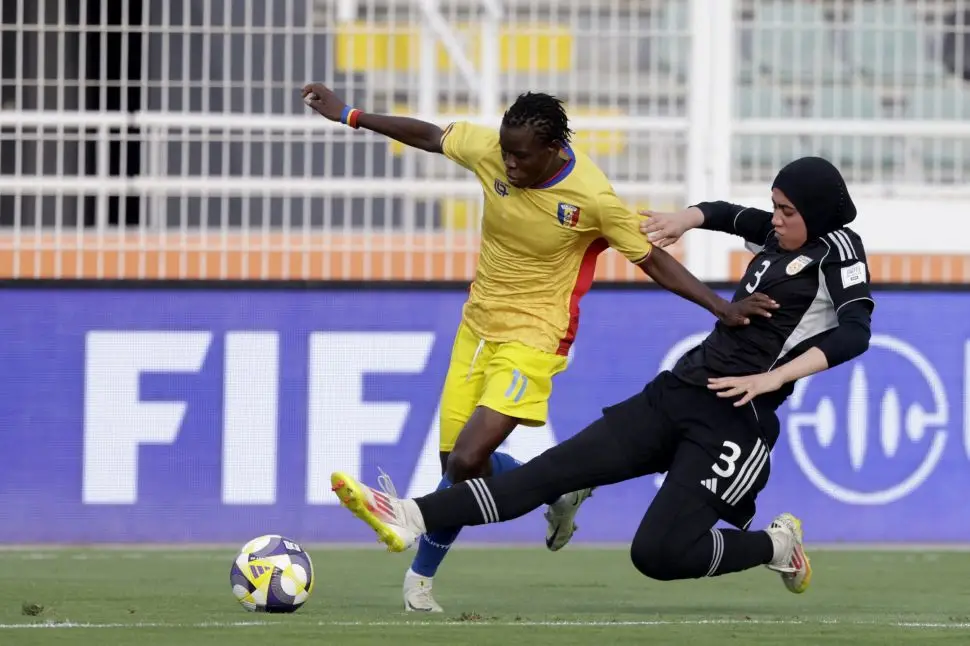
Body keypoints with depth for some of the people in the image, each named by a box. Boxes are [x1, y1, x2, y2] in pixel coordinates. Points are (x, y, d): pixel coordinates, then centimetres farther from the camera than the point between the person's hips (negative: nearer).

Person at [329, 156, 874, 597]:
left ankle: (778, 546, 8)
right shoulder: (779, 237, 16)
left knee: (658, 553, -16)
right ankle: (411, 518, -14)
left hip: (734, 418, -8)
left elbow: (855, 333, -24)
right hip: (676, 393, 8)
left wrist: (772, 379, -30)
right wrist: (686, 219, 15)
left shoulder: (836, 251, -7)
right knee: (559, 467, -4)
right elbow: (729, 215, 37)